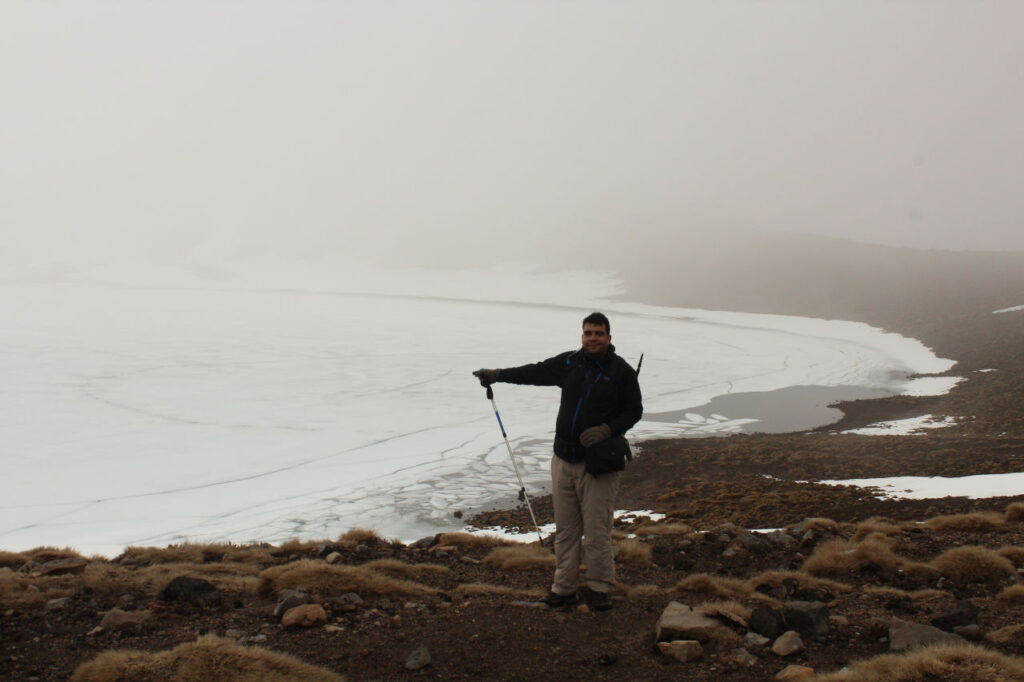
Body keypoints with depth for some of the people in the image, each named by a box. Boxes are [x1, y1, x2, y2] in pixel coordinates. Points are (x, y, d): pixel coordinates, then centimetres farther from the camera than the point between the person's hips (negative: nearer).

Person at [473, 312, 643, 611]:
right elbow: (536, 373, 16)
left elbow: (633, 411, 1)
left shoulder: (622, 371, -2)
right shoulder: (569, 363, 9)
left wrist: (607, 429, -14)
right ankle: (564, 588, 20)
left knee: (596, 531, -3)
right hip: (564, 460, 4)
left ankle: (601, 589, 14)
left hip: (599, 464, -4)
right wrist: (497, 375, 13)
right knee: (565, 528, 10)